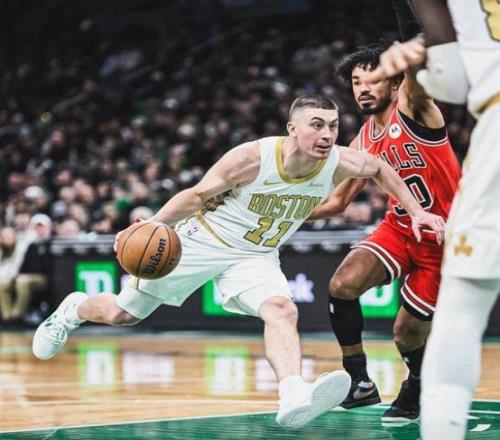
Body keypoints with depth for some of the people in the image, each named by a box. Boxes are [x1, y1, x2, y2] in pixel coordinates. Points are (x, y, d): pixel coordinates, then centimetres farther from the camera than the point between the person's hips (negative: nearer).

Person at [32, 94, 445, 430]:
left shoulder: (339, 163, -17)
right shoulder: (251, 159, -29)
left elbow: (381, 167, 6)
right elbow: (197, 194, -16)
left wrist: (416, 211, 2)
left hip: (255, 256, 3)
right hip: (201, 242, -3)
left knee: (282, 310, -29)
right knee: (121, 314, 8)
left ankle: (295, 397, -45)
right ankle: (73, 310, 40)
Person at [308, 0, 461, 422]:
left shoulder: (414, 109, -12)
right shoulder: (364, 143, 5)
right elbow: (336, 202, 14)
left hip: (443, 237, -5)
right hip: (400, 228, 5)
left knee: (408, 332, -2)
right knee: (343, 284, -19)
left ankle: (416, 390, 31)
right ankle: (360, 383, -8)